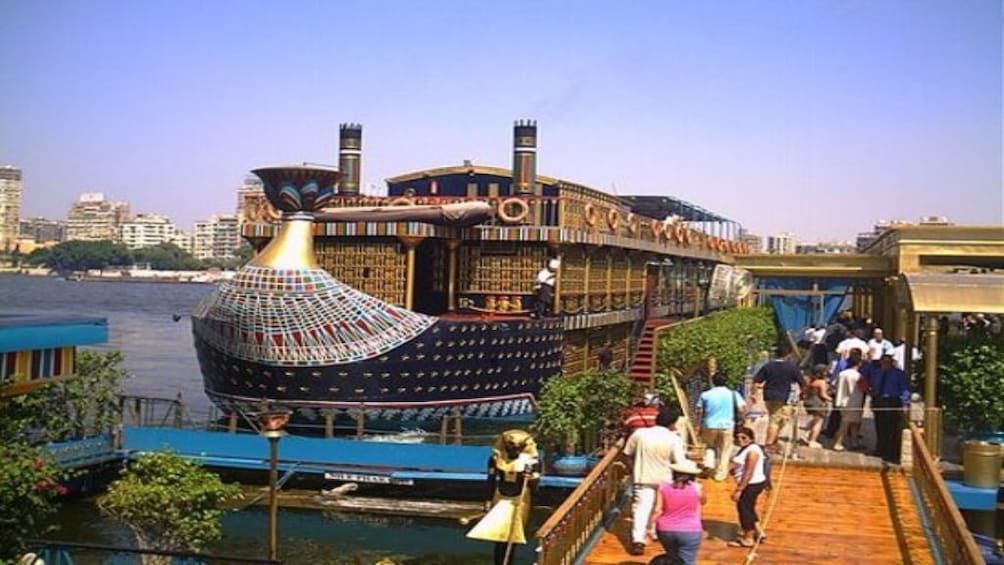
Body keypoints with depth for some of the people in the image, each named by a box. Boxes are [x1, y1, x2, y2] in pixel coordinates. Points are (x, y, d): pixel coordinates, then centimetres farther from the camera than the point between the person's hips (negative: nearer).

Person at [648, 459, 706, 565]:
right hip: (690, 532, -3)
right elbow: (703, 501, 14)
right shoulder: (696, 488, -6)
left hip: (666, 530, 3)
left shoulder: (664, 486, -3)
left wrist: (652, 526, 2)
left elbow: (657, 510, -6)